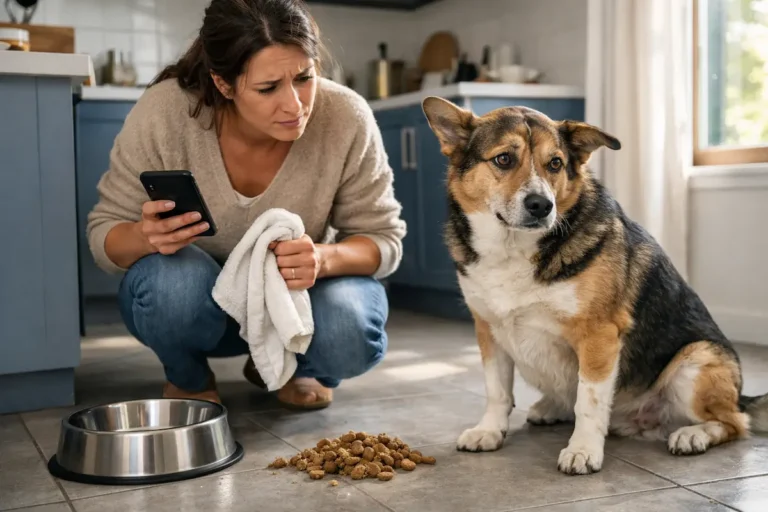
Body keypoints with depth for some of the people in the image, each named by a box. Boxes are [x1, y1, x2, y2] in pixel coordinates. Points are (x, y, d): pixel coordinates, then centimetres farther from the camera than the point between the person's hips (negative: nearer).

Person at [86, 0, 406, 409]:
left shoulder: (346, 119, -25)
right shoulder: (162, 113, -26)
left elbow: (384, 239, -14)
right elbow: (104, 235, -14)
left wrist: (325, 259, -37)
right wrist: (145, 236, -39)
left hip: (300, 295, 1)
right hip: (192, 300, 0)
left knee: (350, 335, -31)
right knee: (176, 281, -34)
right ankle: (187, 378, 3)